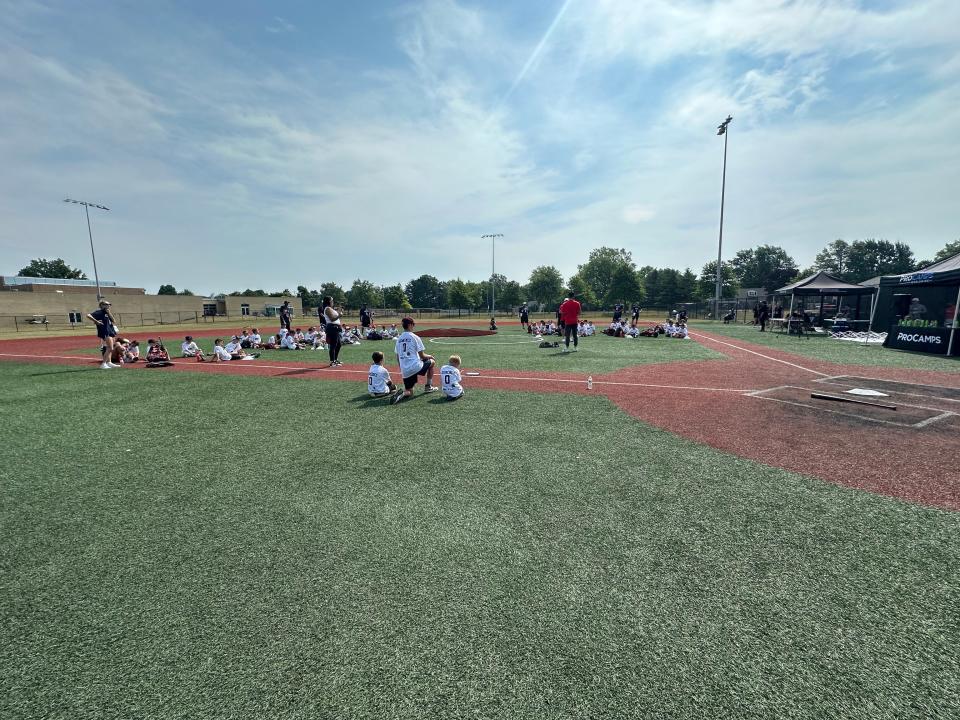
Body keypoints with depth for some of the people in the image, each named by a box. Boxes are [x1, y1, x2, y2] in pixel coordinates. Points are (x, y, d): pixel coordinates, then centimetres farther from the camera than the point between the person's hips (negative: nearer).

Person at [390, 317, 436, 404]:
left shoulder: (398, 339, 12)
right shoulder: (414, 337, -6)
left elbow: (398, 357, 16)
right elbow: (422, 356, -5)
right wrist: (430, 356, 16)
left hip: (405, 371, 6)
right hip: (416, 367, -5)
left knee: (409, 392, 18)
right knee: (431, 362, 24)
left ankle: (402, 393, -18)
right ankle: (428, 387, 26)